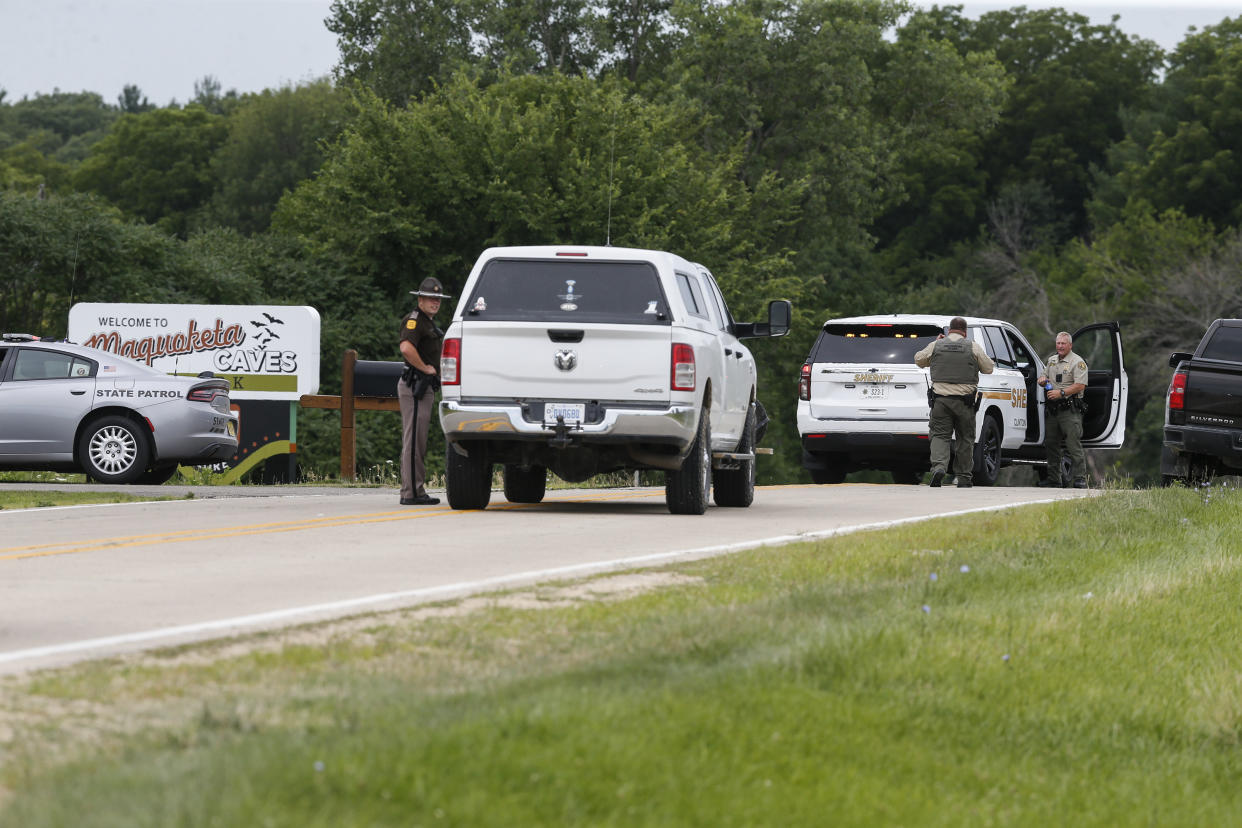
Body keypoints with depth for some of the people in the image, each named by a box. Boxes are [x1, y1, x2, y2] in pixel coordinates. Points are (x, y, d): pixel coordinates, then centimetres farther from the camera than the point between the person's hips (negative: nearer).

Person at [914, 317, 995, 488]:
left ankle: (938, 466, -25)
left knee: (940, 435, 0)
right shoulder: (973, 347, 1)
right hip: (964, 401, 0)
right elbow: (989, 368, 7)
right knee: (965, 438, 9)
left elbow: (919, 360, 20)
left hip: (940, 399, 0)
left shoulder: (936, 346, 4)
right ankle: (964, 478, 12)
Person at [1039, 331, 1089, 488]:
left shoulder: (1078, 362, -4)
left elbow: (1080, 386, -13)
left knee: (1074, 444, -12)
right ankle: (1053, 478, 18)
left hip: (1069, 409, -7)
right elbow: (1043, 377, 28)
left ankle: (1080, 479, -13)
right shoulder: (1051, 360, 18)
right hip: (1051, 409, 7)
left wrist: (1061, 393, -21)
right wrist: (1042, 380, 3)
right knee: (1051, 444, 10)